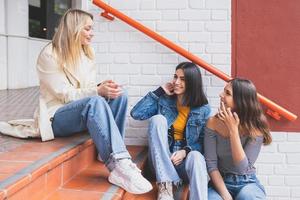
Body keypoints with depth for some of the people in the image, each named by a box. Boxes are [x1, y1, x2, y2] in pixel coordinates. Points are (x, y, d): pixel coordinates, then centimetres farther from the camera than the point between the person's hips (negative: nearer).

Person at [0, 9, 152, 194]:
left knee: (119, 95, -17)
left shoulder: (87, 53, 9)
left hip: (84, 113, 7)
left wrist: (102, 88, -18)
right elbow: (65, 94, -17)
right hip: (57, 117, -7)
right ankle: (120, 165, -46)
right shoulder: (50, 55, -12)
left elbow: (89, 89, 6)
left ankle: (110, 152, -17)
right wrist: (98, 91, -29)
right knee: (95, 102, -37)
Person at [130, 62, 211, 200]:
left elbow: (203, 142, 2)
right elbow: (136, 114, -6)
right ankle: (165, 185, -31)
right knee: (158, 118, -25)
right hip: (162, 160, 2)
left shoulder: (203, 110, 3)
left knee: (196, 157, -37)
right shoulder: (163, 100, 5)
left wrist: (185, 152, -18)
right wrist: (159, 92, -4)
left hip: (185, 160, -1)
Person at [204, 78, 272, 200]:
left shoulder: (255, 128, -13)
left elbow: (242, 168, -20)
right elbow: (211, 164, -10)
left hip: (248, 183, 0)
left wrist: (233, 130, -26)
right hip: (221, 182, 1)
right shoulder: (213, 123, -9)